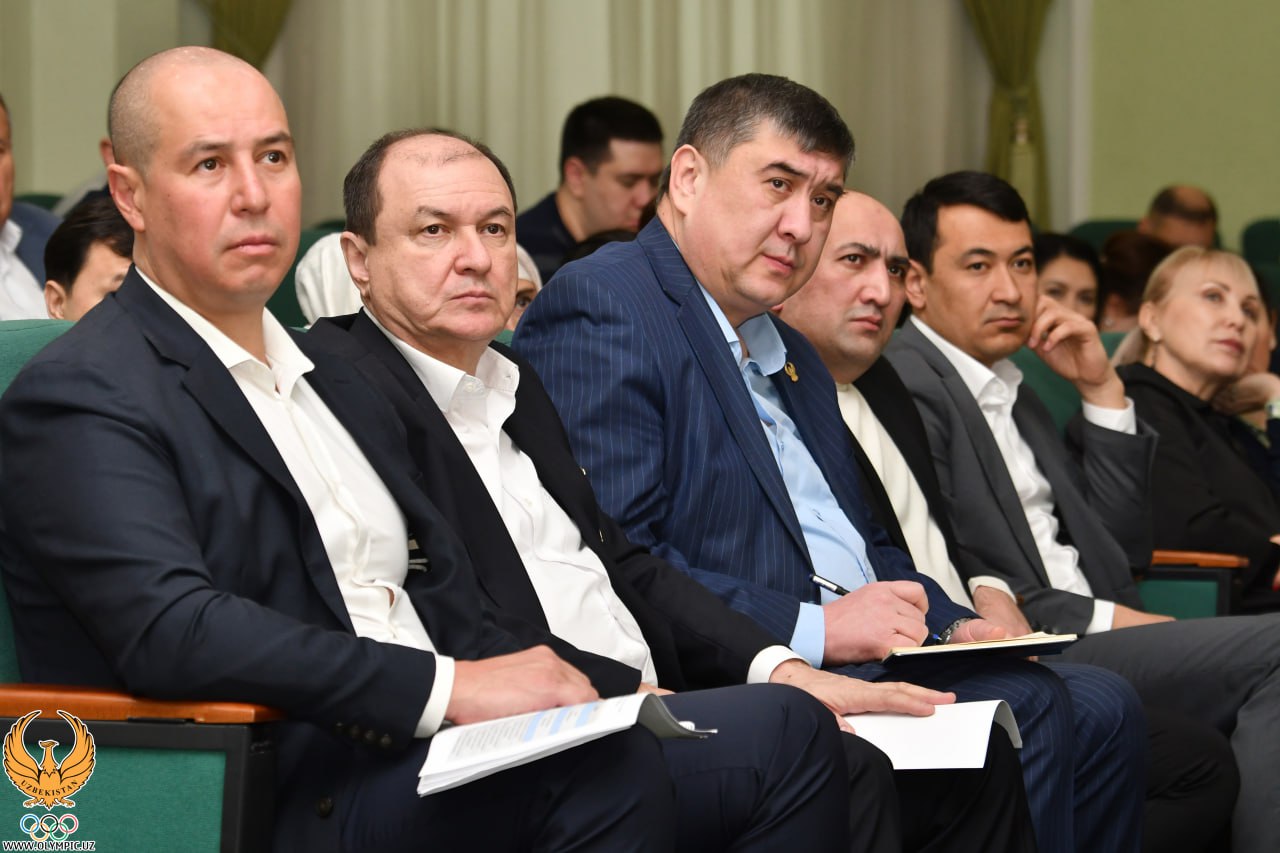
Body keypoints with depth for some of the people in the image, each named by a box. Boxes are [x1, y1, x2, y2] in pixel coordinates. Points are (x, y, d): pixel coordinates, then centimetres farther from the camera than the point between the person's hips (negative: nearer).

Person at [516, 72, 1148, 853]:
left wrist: (953, 626, 9)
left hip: (860, 657, 10)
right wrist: (811, 629, -20)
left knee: (1101, 706, -5)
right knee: (1029, 712, -25)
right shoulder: (600, 308, -7)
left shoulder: (792, 356, 26)